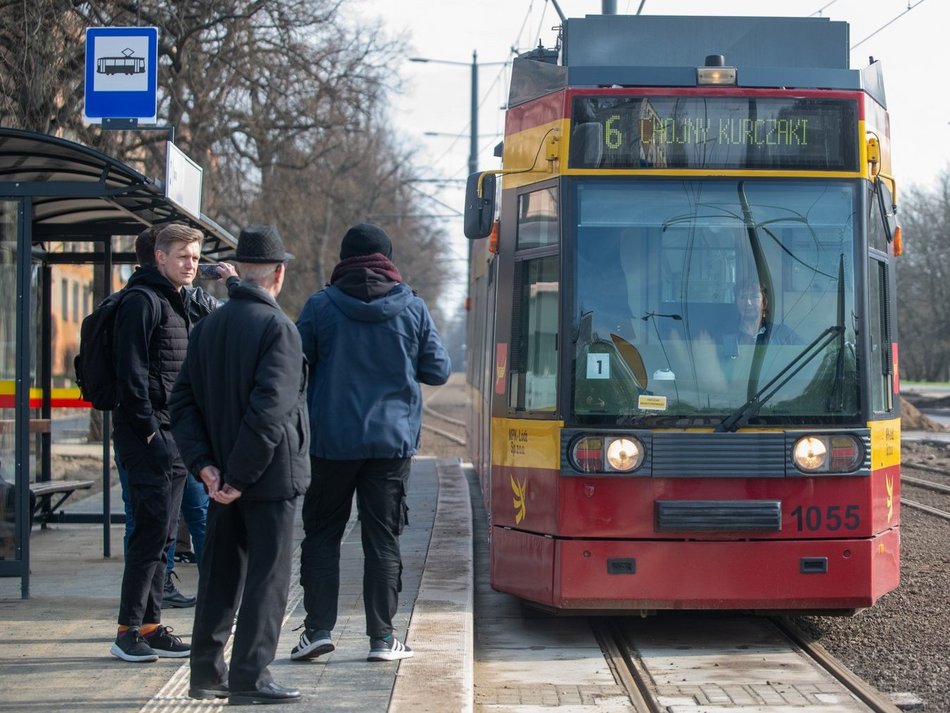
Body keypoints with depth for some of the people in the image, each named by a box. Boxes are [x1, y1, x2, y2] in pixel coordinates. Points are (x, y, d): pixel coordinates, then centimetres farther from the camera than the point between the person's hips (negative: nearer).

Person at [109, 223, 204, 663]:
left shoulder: (178, 304, 20)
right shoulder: (142, 301, -9)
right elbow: (131, 371, -16)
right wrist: (148, 427, -19)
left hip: (172, 435, 9)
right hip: (148, 434, -9)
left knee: (161, 534, 10)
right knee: (153, 530, -11)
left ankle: (150, 626, 15)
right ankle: (129, 630, -7)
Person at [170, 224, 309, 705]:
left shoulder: (208, 326, 8)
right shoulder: (277, 328, -14)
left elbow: (183, 402, 6)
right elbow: (269, 409, -22)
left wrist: (205, 465, 0)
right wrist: (239, 475, -18)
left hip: (224, 479, 7)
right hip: (269, 479, -7)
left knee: (220, 574, 15)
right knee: (267, 576, -1)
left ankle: (206, 673, 21)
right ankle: (249, 678, 0)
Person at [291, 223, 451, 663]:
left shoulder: (320, 306, -4)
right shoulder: (413, 309, 0)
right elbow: (439, 371, 5)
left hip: (331, 441, -1)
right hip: (392, 440, 1)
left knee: (322, 534, 10)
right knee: (382, 539, 6)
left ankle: (318, 628, 2)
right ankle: (382, 638, 6)